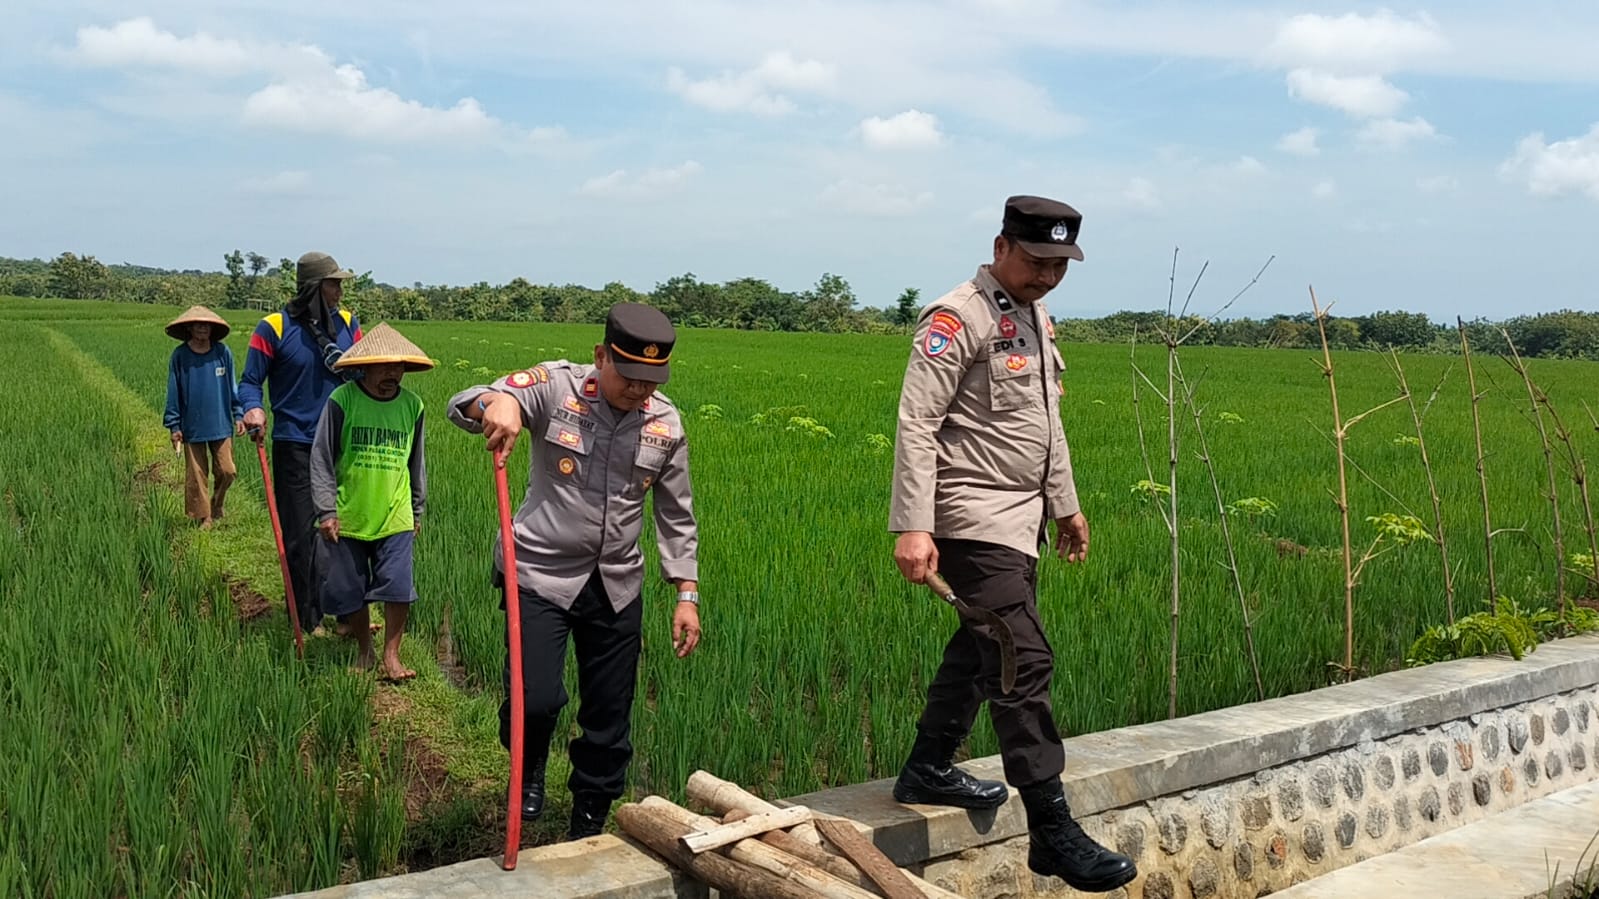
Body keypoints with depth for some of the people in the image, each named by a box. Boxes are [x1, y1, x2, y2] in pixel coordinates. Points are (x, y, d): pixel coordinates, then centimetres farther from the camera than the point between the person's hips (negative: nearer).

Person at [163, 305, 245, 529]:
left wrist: (238, 415, 6)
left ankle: (217, 505, 29)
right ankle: (203, 517, 20)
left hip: (221, 425, 1)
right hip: (192, 427, -1)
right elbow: (174, 392, 1)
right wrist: (174, 425, 1)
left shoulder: (223, 352, -2)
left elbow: (232, 385, 8)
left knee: (227, 471, 2)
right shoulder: (180, 355, -4)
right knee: (197, 475, 6)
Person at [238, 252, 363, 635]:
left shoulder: (348, 323, 6)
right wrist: (253, 408, -21)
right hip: (295, 446, -4)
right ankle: (307, 619, 16)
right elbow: (250, 382, -1)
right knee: (300, 535, 4)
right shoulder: (274, 328, -6)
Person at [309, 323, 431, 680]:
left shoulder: (411, 405, 1)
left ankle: (391, 654, 12)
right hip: (348, 517, -1)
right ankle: (364, 649, 30)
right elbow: (321, 459, -5)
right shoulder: (342, 399, -9)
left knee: (398, 587, -5)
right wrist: (326, 510, -8)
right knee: (349, 592, 9)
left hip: (395, 518, 1)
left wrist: (418, 510, 18)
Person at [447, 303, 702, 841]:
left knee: (609, 720, 9)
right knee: (536, 699, -16)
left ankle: (588, 830, 31)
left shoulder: (665, 423, 1)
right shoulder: (555, 386, -9)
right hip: (542, 575, -3)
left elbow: (676, 517, 10)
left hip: (616, 587, 4)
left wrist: (687, 594, 4)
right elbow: (462, 406, -16)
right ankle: (530, 769, 22)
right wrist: (496, 402, -41)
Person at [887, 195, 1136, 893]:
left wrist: (1066, 504, 26)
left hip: (1021, 518, 10)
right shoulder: (958, 318, -13)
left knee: (980, 648, 17)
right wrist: (913, 527, -25)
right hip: (975, 520, -10)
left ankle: (928, 771, 32)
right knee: (1024, 663, -12)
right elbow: (916, 425, -19)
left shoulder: (1037, 319, 16)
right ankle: (1053, 832, -7)